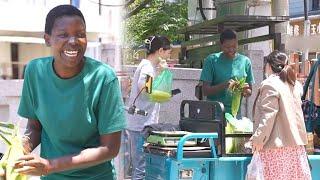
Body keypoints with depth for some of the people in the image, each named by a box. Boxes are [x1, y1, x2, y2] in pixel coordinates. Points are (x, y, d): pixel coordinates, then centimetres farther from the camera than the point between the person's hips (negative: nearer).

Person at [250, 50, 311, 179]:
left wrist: (258, 138, -15)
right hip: (296, 142, 8)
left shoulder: (270, 83, -9)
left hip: (277, 144, -7)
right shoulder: (294, 84, 15)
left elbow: (268, 114, -16)